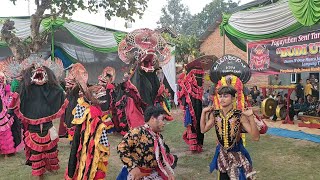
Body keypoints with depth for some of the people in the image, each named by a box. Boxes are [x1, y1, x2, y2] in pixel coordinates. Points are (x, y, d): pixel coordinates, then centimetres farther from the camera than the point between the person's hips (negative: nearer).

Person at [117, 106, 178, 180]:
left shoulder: (158, 137, 6)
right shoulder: (138, 132, -19)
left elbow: (163, 156, 15)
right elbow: (122, 147, -24)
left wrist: (168, 171, 4)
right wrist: (133, 167, -25)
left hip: (153, 174, 7)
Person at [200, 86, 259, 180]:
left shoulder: (240, 116, -19)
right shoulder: (215, 115, -7)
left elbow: (256, 137, -23)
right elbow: (203, 130, 4)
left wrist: (251, 117, -35)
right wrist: (203, 112, -4)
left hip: (237, 153, -3)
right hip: (222, 154, 4)